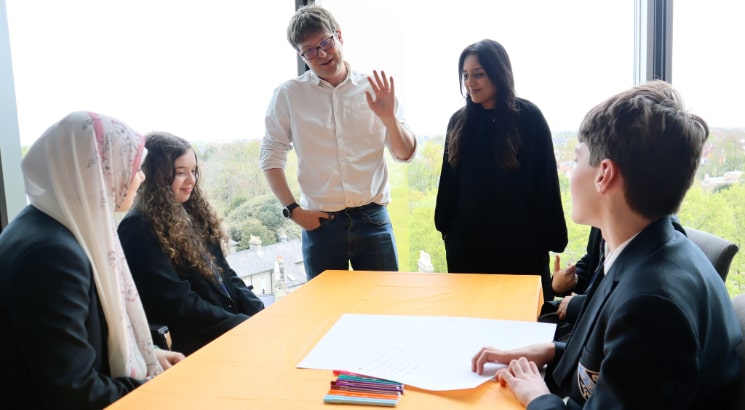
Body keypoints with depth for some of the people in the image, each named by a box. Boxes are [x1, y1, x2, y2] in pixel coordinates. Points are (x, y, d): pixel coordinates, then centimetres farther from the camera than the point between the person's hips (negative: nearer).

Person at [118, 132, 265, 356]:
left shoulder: (192, 212, 11)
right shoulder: (139, 229, -12)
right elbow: (178, 306, -16)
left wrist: (259, 313, -2)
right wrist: (243, 324, -16)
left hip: (232, 317, 7)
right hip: (196, 343, -7)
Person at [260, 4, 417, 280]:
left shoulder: (375, 90, 3)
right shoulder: (288, 95, 1)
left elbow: (405, 154, 5)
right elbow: (271, 157, 5)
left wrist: (389, 118, -13)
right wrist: (292, 209, -3)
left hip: (373, 218, 1)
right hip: (320, 222, 0)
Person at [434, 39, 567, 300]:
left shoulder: (528, 117, -7)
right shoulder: (459, 121, 5)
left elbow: (545, 181, -6)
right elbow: (448, 181, 10)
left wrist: (551, 237, -7)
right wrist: (445, 226, 9)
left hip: (520, 242, -3)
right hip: (467, 242, 4)